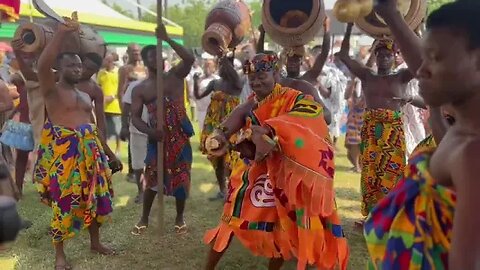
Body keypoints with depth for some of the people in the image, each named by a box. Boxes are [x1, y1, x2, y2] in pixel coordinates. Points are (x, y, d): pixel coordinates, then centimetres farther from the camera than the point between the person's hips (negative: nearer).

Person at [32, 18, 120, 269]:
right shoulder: (52, 90, -4)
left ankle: (95, 242, 31)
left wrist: (107, 152, 18)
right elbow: (43, 65, -24)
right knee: (64, 200, -2)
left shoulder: (85, 95, 18)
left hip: (88, 150, 7)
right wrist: (60, 33, -30)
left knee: (95, 196, 13)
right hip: (62, 151, -7)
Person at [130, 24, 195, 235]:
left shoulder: (175, 75, 5)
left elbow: (190, 59, -13)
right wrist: (149, 131, -21)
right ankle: (144, 219, 23)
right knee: (152, 179, 5)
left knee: (181, 178, 5)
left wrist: (167, 39, -15)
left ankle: (179, 218, 24)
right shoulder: (139, 89, 5)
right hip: (157, 137, 0)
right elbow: (135, 117, -1)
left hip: (179, 135, 0)